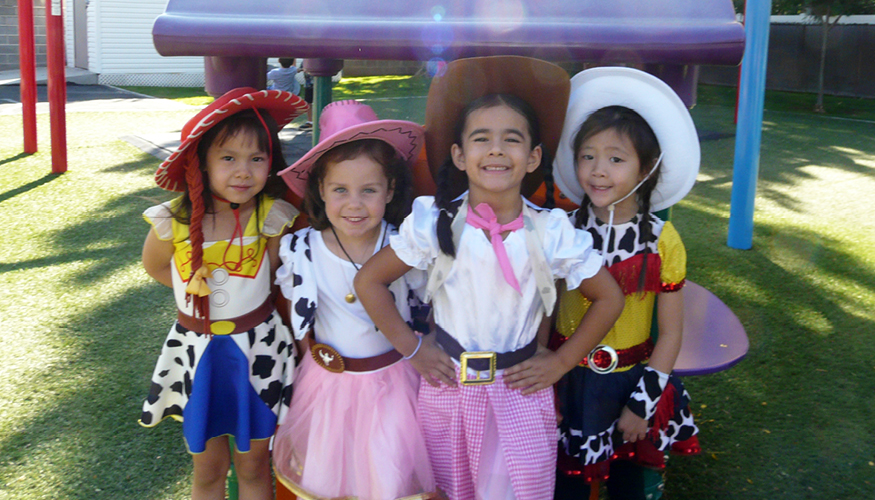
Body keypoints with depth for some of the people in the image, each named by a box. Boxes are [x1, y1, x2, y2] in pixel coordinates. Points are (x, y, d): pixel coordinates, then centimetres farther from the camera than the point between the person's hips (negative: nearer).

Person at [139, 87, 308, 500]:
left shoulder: (272, 218, -15)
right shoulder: (173, 223, -15)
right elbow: (154, 266, 6)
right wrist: (200, 293, 2)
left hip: (258, 349, 0)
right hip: (197, 352, 0)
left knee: (254, 466, 16)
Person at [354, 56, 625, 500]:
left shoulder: (551, 232, -11)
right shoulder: (436, 224, -10)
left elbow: (609, 298, 0)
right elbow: (369, 281, -3)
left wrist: (561, 362, -3)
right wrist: (411, 348, -4)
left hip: (521, 392, -1)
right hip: (446, 387, 1)